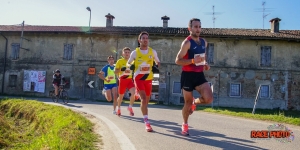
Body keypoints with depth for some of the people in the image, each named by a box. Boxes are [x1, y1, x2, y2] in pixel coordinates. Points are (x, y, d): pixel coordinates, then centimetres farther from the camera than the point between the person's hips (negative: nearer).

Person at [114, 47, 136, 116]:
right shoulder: (120, 61, -1)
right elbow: (115, 71, -4)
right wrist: (121, 69, -21)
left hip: (130, 80, 2)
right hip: (122, 80, -1)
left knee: (133, 93, -22)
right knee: (121, 96, 10)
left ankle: (130, 107, -1)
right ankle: (118, 108, 38)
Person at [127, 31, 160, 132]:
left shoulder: (152, 51, 4)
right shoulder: (135, 52, -1)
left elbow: (158, 62, 15)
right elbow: (128, 63, 8)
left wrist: (156, 67, -7)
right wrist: (131, 66, -14)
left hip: (149, 78, 3)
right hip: (138, 78, -3)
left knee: (147, 100, 12)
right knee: (144, 98, -18)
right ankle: (147, 122, -18)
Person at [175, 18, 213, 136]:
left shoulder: (204, 42, 9)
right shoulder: (187, 42, -12)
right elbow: (177, 60, -16)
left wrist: (205, 64, 5)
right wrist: (193, 61, -28)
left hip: (200, 75, 5)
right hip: (188, 75, -5)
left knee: (209, 98, -13)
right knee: (188, 102, 5)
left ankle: (195, 102, 22)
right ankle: (185, 125, 28)